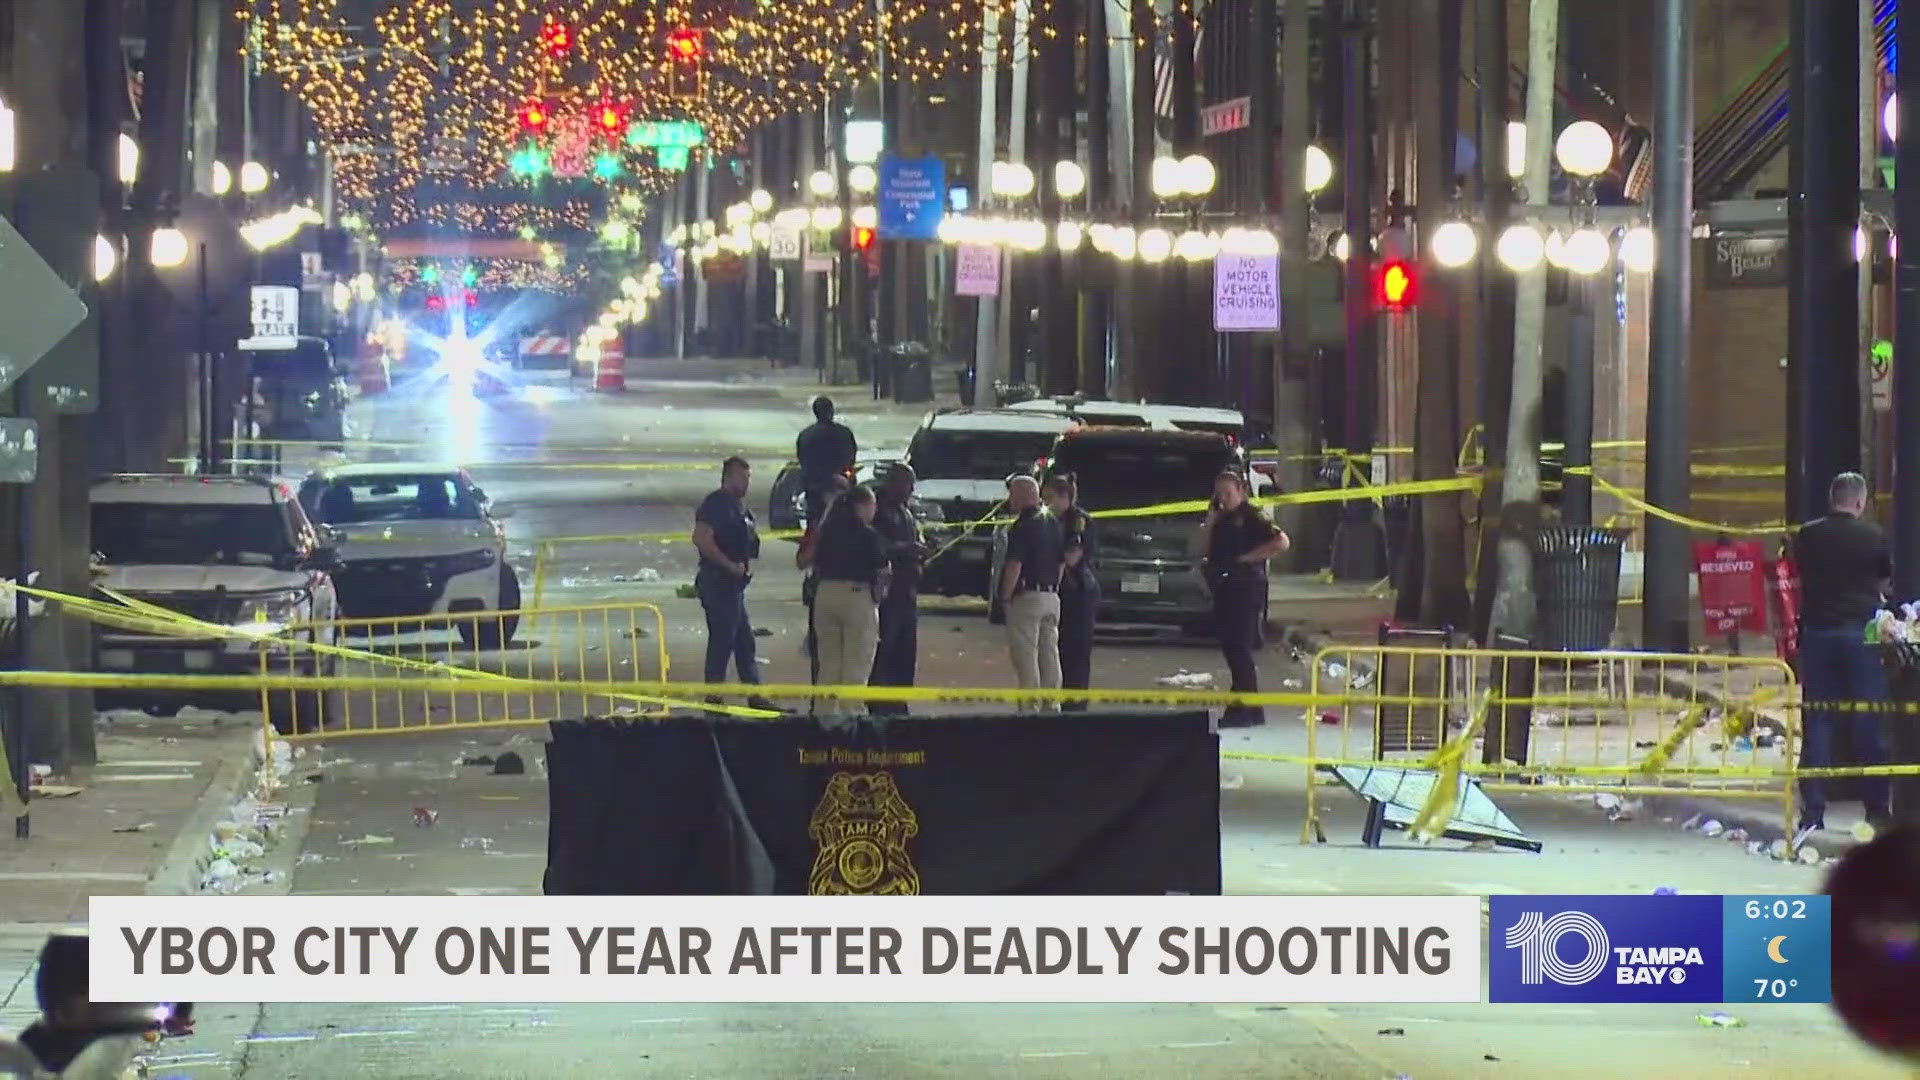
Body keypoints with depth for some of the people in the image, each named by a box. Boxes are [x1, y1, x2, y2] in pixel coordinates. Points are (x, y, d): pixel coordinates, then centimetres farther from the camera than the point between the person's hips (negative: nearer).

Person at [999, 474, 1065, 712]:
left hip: (1027, 597, -8)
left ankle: (1028, 707, -10)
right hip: (1051, 597, 8)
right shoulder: (1051, 523, 13)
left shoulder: (1022, 527, -13)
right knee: (1050, 655, 10)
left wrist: (1005, 595, -12)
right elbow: (1062, 562, 18)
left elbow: (1014, 565, -19)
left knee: (1026, 657, -7)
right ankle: (1052, 705, 12)